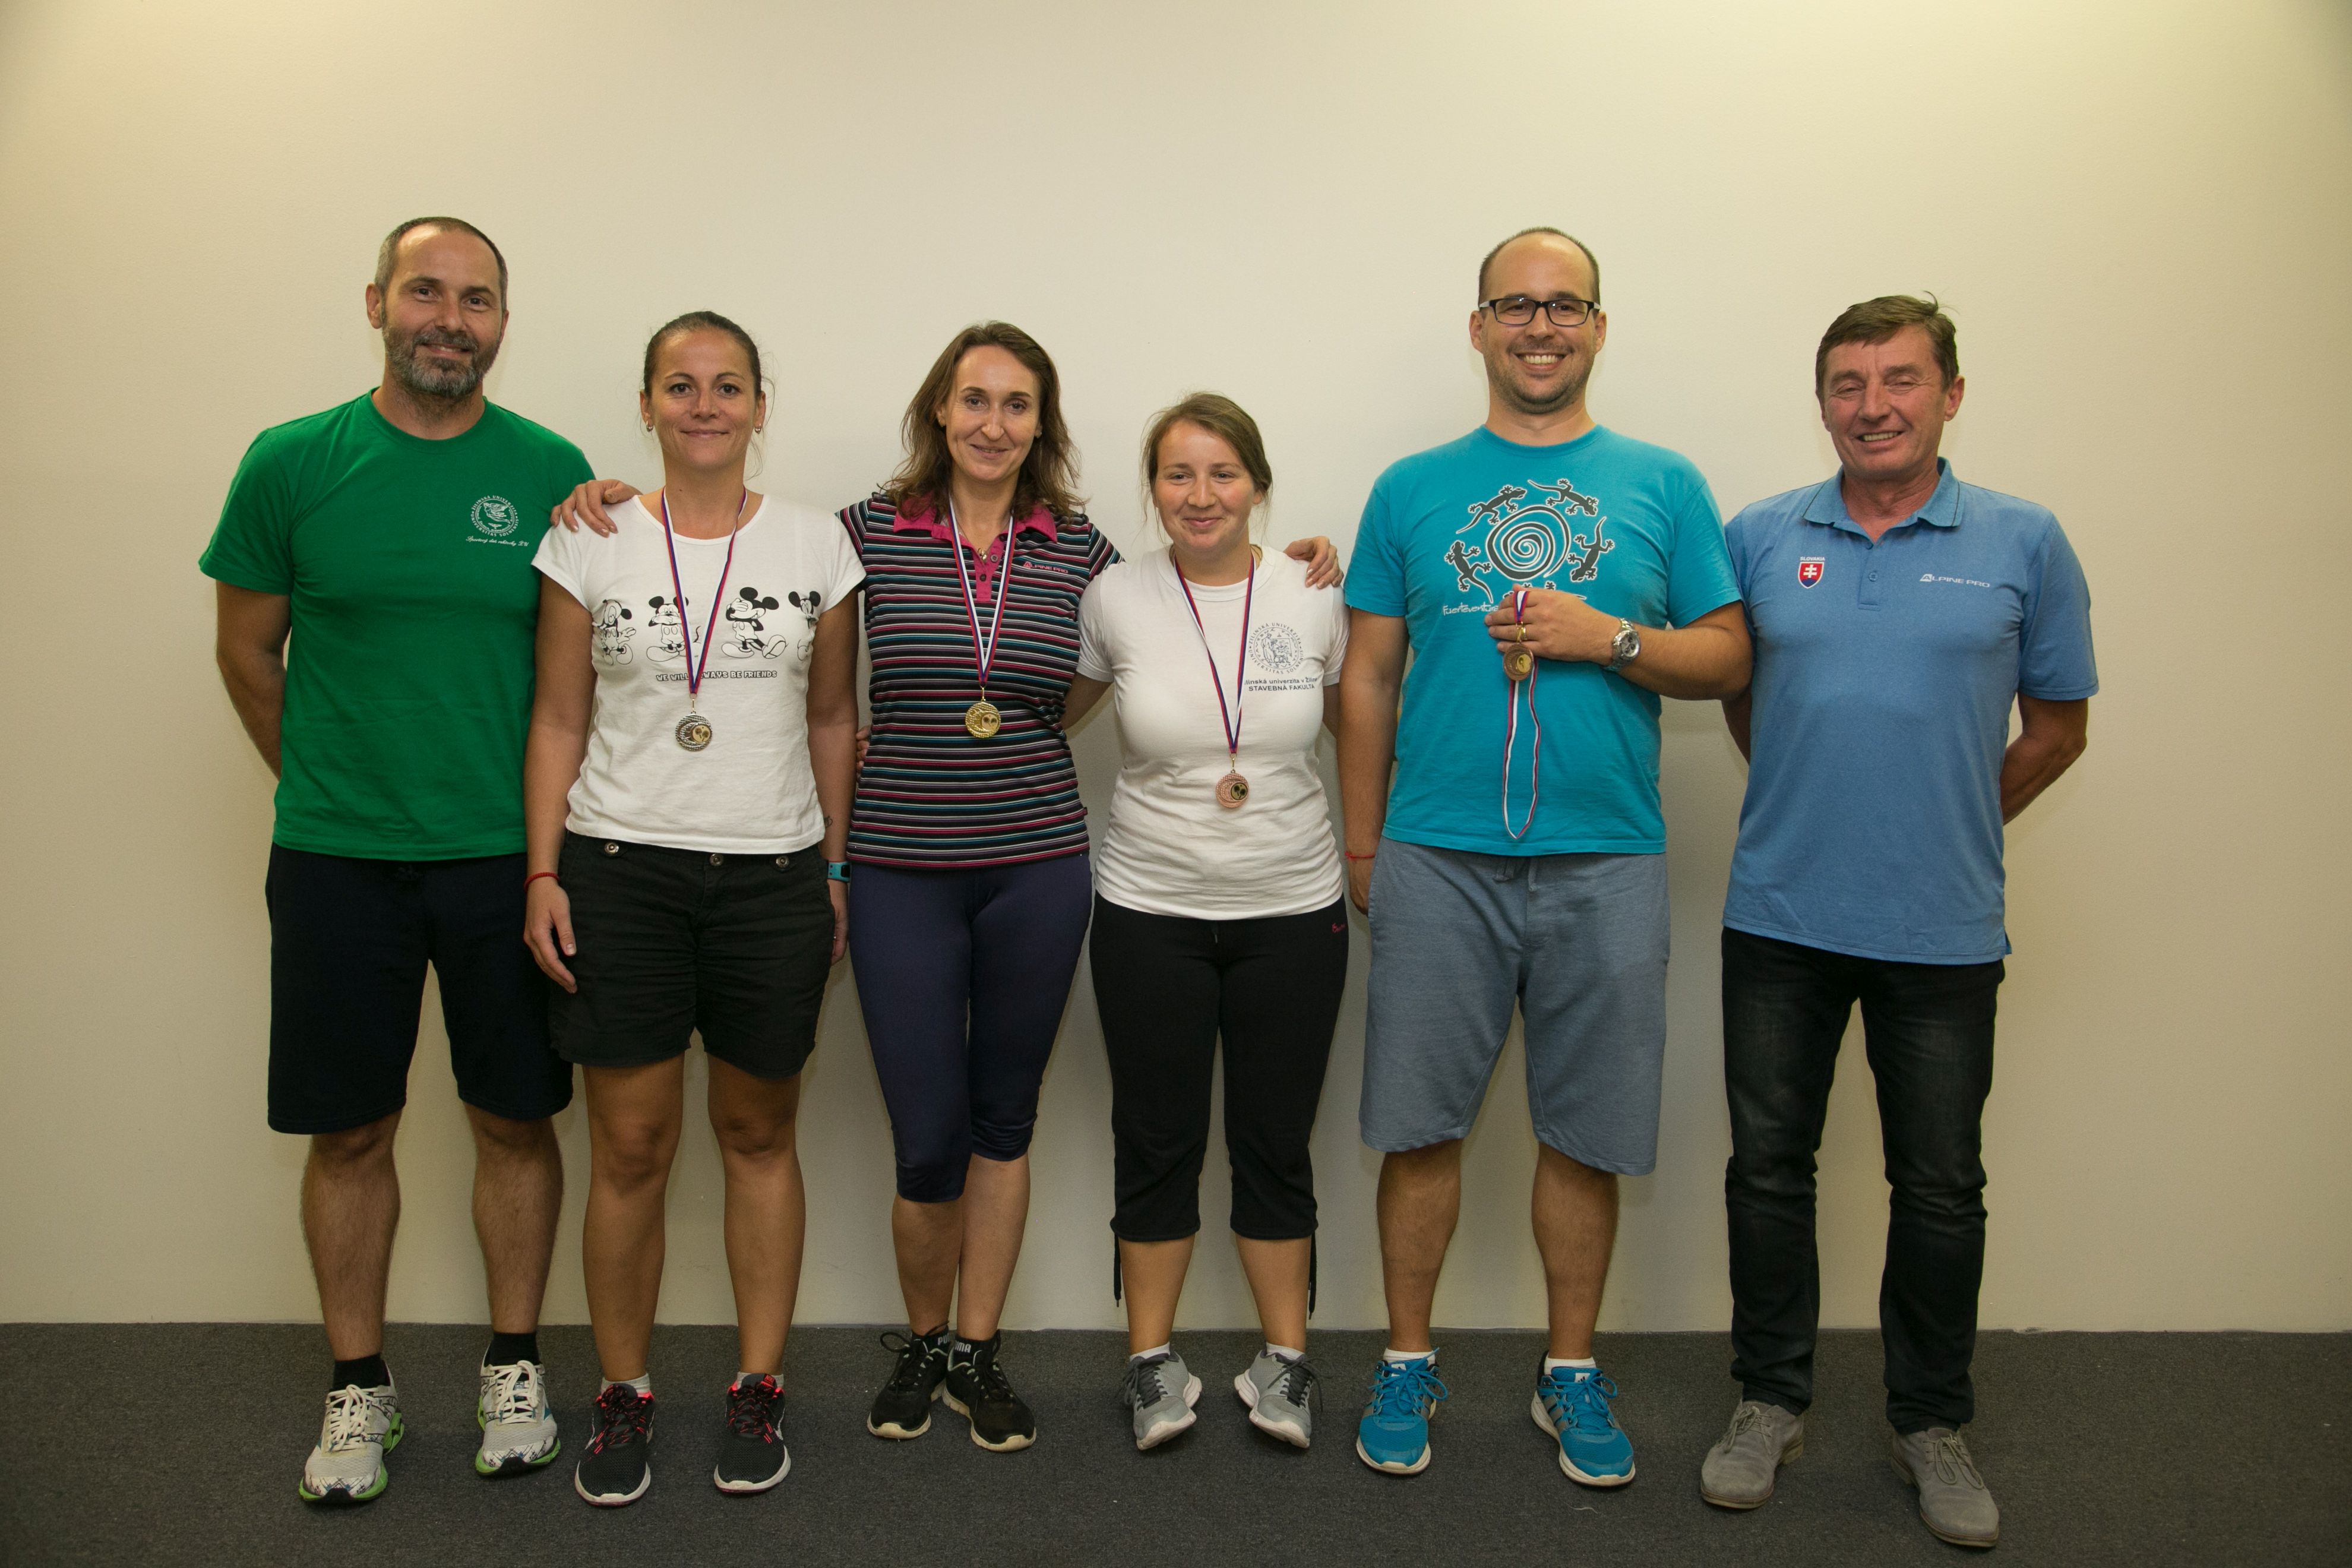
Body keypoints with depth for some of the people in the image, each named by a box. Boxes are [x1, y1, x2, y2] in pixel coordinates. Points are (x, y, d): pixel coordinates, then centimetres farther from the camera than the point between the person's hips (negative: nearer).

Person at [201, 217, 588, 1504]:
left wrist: (550, 818, 6)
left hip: (504, 855, 0)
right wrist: (318, 783, 12)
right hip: (335, 859, 0)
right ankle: (357, 1389, 26)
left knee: (513, 1119, 9)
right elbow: (248, 650, 9)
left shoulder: (552, 471, -1)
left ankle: (513, 1370, 26)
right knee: (349, 1131, 9)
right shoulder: (291, 463, -1)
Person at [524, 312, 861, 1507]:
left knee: (757, 1132, 9)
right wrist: (543, 875, -2)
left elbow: (833, 722, 8)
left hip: (774, 873, 1)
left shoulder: (817, 545, 4)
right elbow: (559, 722, 4)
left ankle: (758, 1389, 23)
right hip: (621, 869, 0)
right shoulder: (588, 542, 3)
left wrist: (836, 873, 5)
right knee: (631, 1146, 4)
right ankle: (623, 1395, 21)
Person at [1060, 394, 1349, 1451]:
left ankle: (1285, 1361, 25)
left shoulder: (1312, 599, -1)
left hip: (1293, 910, 1)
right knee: (1159, 1143, 8)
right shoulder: (1115, 599, -3)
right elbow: (1045, 714, 12)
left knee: (1275, 1142, 9)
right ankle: (1151, 1362, 25)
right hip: (1151, 911, 0)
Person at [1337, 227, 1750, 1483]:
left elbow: (1728, 658, 7)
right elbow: (1368, 677, 9)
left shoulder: (1663, 485, 9)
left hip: (1605, 860, 1)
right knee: (1420, 1123, 5)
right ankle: (1408, 1364, 22)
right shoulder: (1412, 489, 9)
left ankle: (1571, 1373, 26)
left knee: (1585, 1133, 8)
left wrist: (1609, 635, -11)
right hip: (1437, 857, 0)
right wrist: (1362, 843, 5)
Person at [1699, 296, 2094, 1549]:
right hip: (1779, 919, 1)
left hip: (1943, 931, -1)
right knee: (1768, 1168, 10)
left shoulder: (2022, 543, -2)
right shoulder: (1760, 538, 2)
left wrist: (1948, 828, 10)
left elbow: (2057, 729, 6)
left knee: (1940, 1187, 10)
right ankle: (1770, 1401, 27)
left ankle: (1932, 1423, 29)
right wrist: (1812, 809, 12)